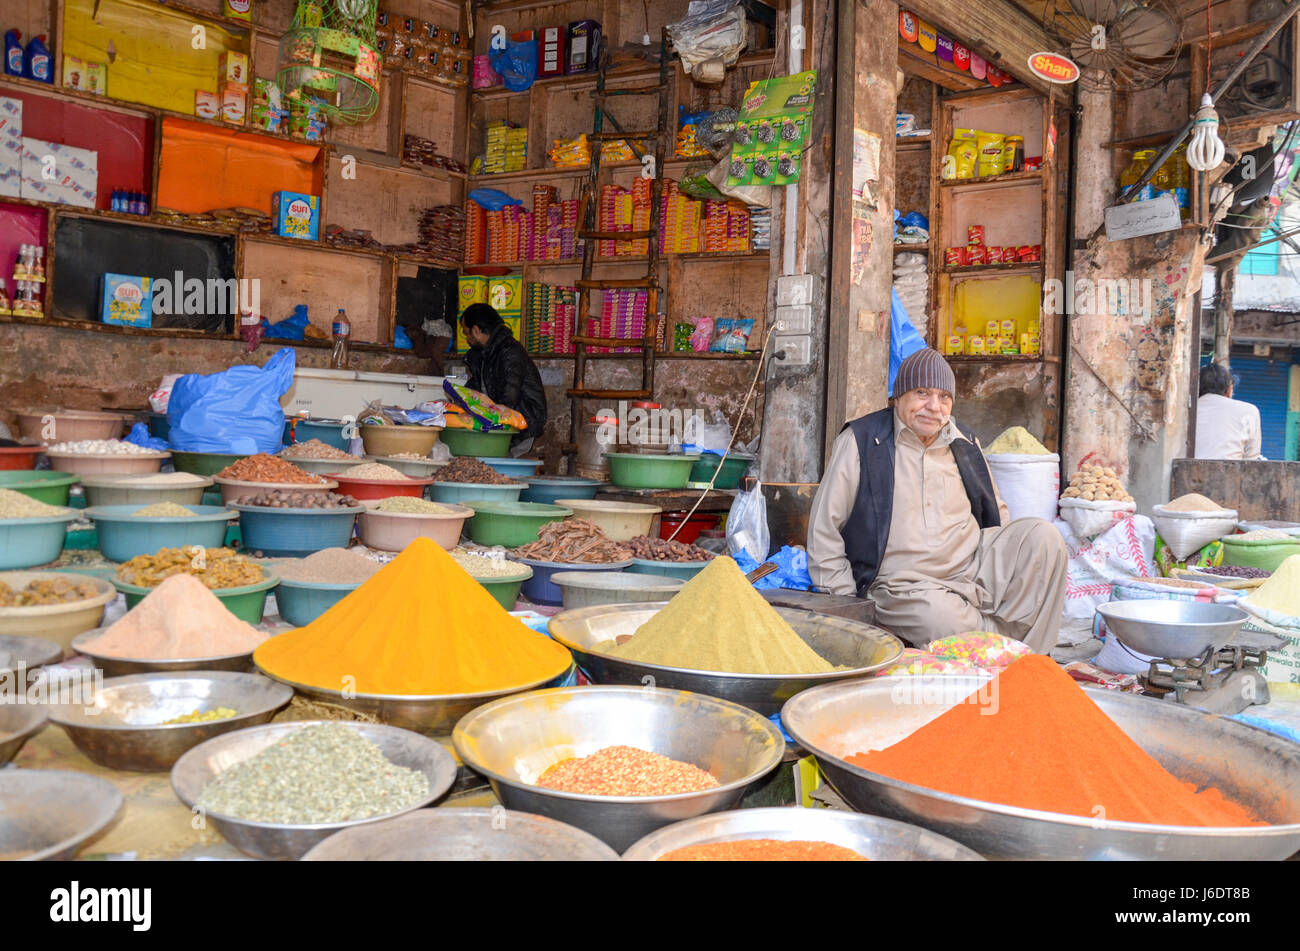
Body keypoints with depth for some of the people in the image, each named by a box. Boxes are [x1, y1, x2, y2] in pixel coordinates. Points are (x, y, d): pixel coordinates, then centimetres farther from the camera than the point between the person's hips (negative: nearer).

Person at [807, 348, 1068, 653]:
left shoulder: (964, 444, 15)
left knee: (1043, 536, -17)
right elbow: (824, 528, -2)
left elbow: (996, 511, 27)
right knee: (942, 620, -34)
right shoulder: (861, 441, -1)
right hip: (903, 585, -5)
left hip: (973, 568, 5)